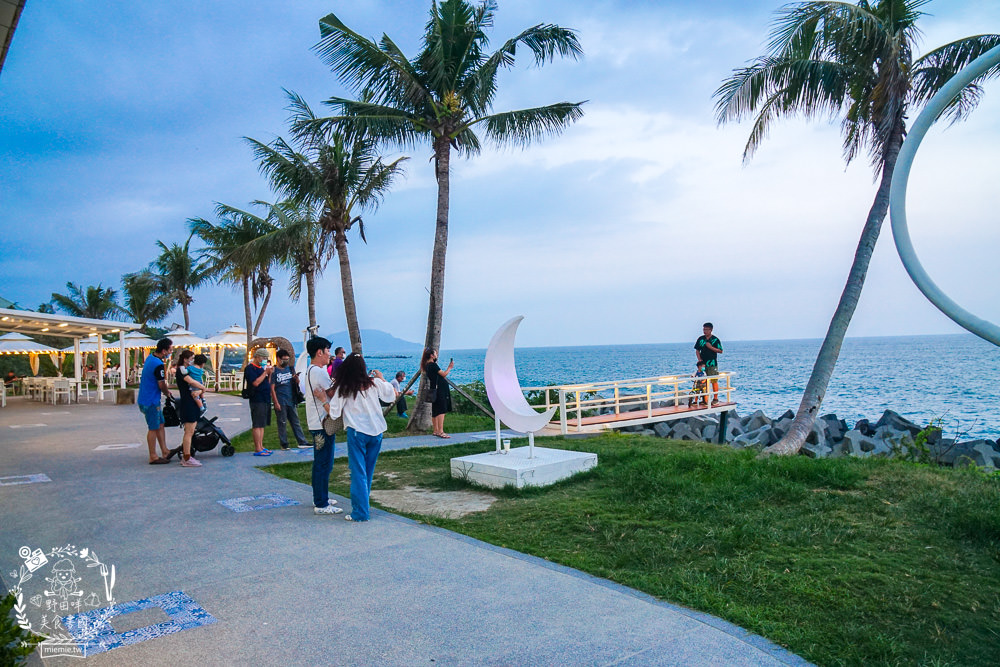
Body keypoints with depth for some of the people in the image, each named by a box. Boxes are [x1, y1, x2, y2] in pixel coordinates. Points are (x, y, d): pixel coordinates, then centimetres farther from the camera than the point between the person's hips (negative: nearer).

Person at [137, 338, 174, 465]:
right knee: (153, 428, 0)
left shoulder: (150, 357, 8)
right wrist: (167, 393, 1)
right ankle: (153, 457, 8)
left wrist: (165, 389, 13)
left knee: (160, 424, 14)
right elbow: (162, 385, -18)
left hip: (145, 398, 10)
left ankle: (164, 451, 19)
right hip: (150, 401, -10)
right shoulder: (158, 365, -24)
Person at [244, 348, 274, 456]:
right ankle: (257, 449, -7)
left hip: (265, 399, 9)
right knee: (257, 425, -8)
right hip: (257, 400, -9)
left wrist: (270, 373, 7)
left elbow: (267, 383, 22)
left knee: (262, 424, 11)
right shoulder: (250, 368, -8)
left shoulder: (261, 368, 19)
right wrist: (265, 372, -15)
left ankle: (261, 447, 17)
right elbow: (256, 382, -20)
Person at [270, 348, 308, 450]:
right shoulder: (274, 371, -3)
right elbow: (272, 388, -6)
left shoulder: (290, 369, 11)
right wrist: (276, 403, -12)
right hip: (281, 402, -5)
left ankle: (302, 442, 9)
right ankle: (284, 445, 8)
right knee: (282, 424, 2)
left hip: (291, 401, 5)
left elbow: (296, 383, 16)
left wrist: (296, 379, -8)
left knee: (296, 422, 7)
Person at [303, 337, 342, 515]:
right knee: (324, 464, -6)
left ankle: (320, 498, 29)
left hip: (316, 423, 11)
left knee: (321, 463, 18)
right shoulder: (319, 372, -17)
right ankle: (321, 504, -2)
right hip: (322, 424, -11)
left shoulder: (310, 370, 16)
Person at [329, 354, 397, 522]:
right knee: (369, 471, 16)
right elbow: (391, 396, 13)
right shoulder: (374, 383, 0)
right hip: (376, 432, 3)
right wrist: (381, 378, 22)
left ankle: (361, 512, -1)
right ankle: (363, 505, 27)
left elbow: (334, 413, -8)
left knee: (358, 472, 1)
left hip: (357, 433, -3)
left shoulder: (343, 388, -7)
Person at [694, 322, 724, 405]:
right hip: (702, 364, 4)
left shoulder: (715, 340, -1)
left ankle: (715, 399, 3)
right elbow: (697, 350, 12)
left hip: (712, 364, -4)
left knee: (714, 381, -3)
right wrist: (699, 359, -3)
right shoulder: (700, 339, 9)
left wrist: (711, 347, -13)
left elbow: (720, 351, -3)